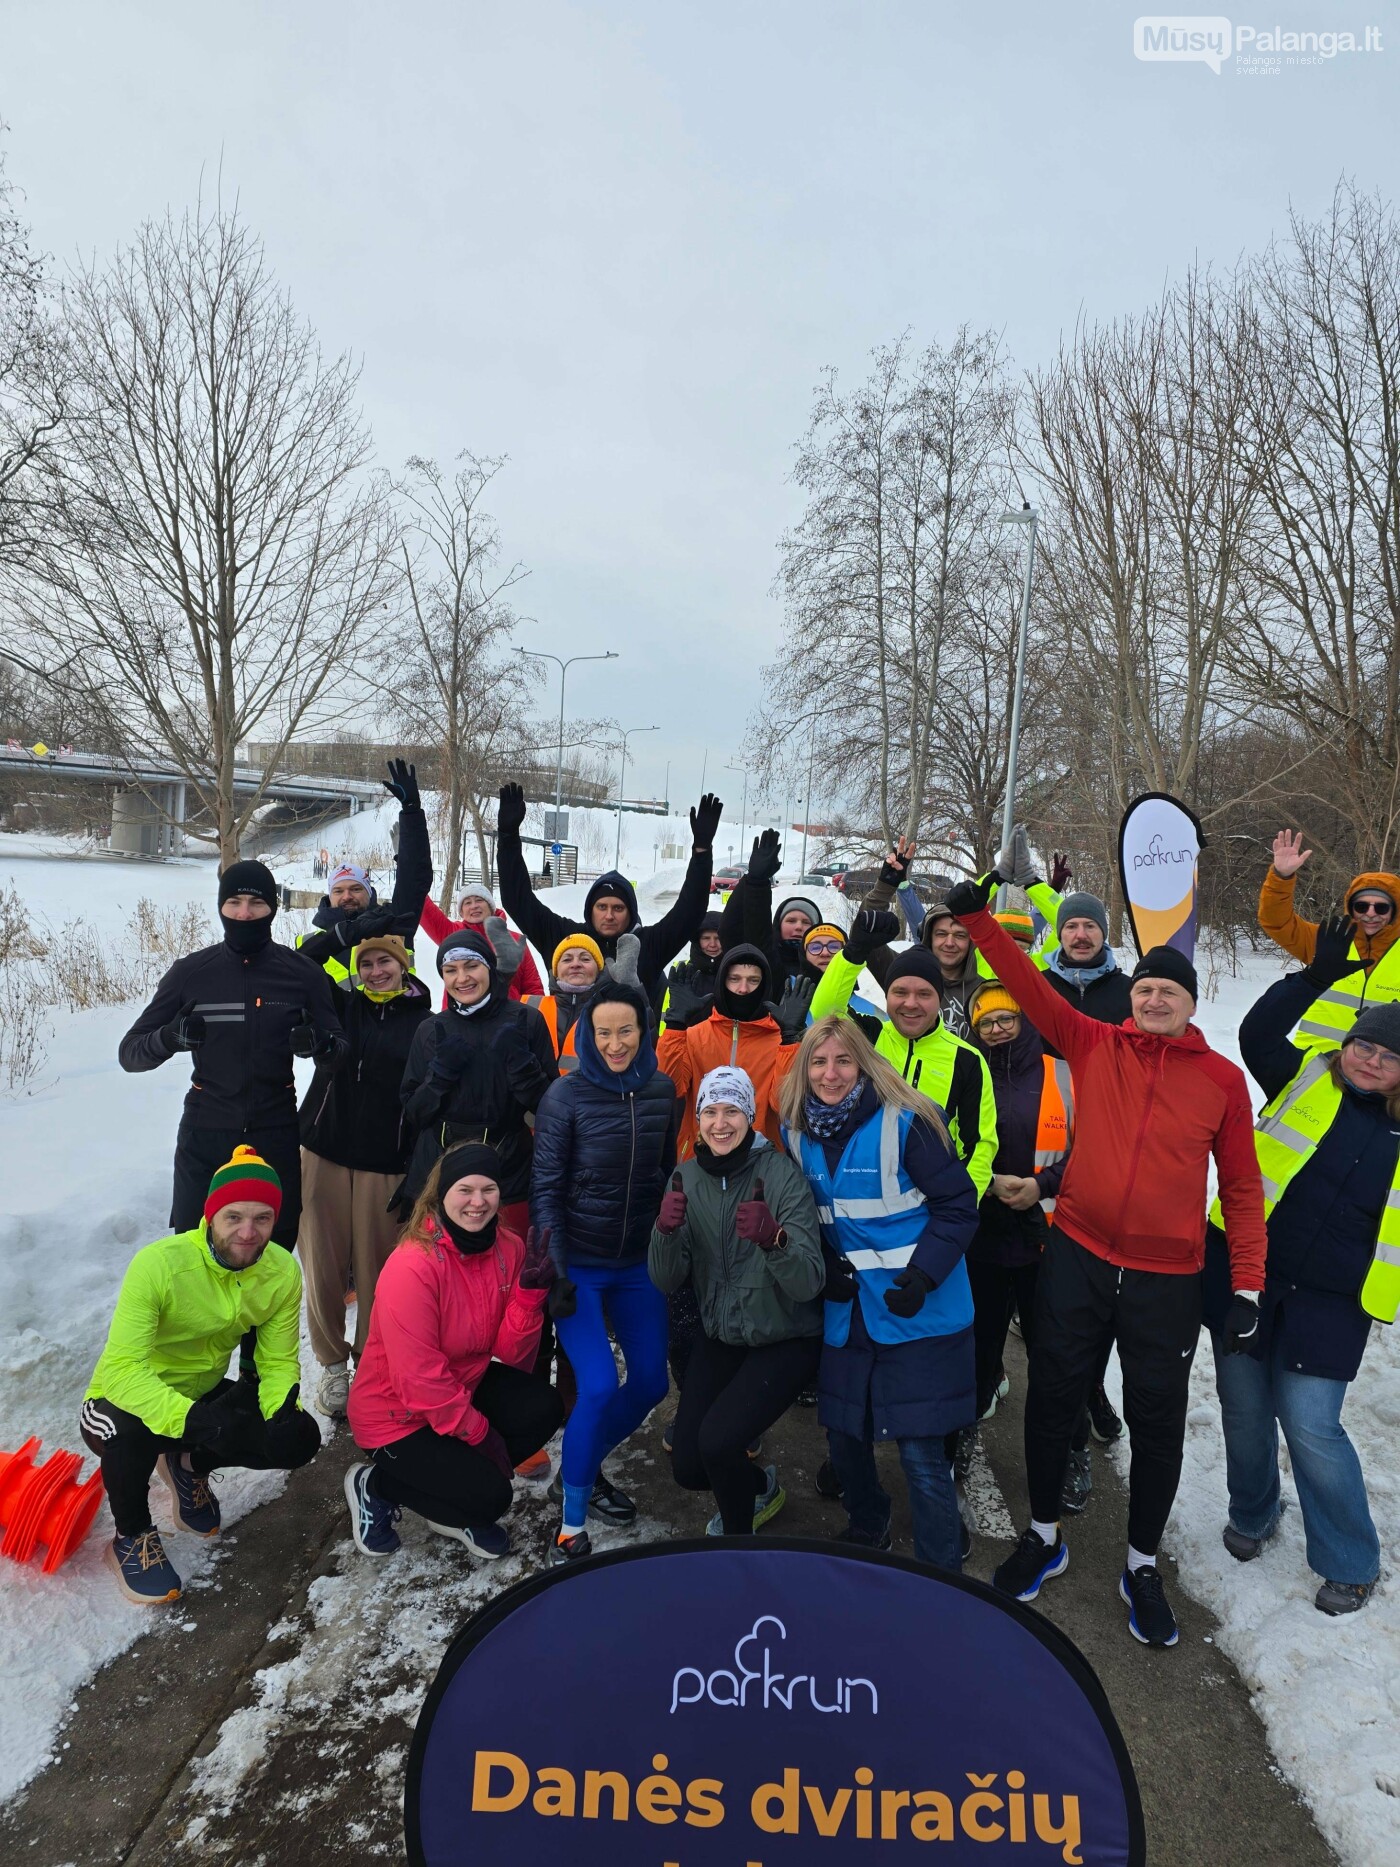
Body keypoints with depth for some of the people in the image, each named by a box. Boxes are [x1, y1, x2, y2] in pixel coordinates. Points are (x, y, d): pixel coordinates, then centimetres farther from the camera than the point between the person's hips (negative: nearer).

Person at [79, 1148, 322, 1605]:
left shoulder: (284, 1272, -16)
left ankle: (189, 1465, 16)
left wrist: (282, 1417, -31)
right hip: (125, 1397, -4)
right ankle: (131, 1539, -4)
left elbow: (279, 1362, -10)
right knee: (128, 1433, -37)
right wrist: (195, 1420, -48)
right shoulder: (159, 1264, -31)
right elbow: (121, 1370, -35)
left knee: (300, 1439, -13)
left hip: (205, 1395, 5)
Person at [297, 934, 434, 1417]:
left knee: (377, 1269, 2)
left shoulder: (425, 1025, 2)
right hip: (325, 1155, 2)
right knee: (323, 1264, 5)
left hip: (386, 1166, -2)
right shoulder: (342, 1006, 9)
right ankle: (333, 1364, 25)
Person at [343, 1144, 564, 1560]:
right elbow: (420, 1377, -25)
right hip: (396, 1415, -6)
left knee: (542, 1408, -16)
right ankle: (375, 1485, 8)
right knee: (488, 1496, -18)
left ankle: (459, 1509, 7)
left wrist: (530, 1290, -25)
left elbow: (511, 1355, -9)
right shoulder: (413, 1267, -28)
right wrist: (479, 1432, -16)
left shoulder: (509, 1248, -9)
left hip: (465, 1387, 7)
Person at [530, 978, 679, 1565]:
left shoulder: (662, 1091, -1)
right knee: (599, 1385, -14)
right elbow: (546, 1187, -11)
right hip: (579, 1265, -5)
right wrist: (553, 1268, -16)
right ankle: (571, 1525, 6)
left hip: (639, 1263, 5)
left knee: (651, 1381, 9)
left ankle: (582, 1469, 34)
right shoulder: (567, 1095, -13)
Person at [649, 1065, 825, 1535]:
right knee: (687, 1468, 2)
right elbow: (666, 1281, -7)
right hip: (719, 1337, 5)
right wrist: (666, 1229, -28)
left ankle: (737, 1537, 10)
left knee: (717, 1440, -22)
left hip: (786, 1340, -5)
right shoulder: (687, 1177, -4)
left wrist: (774, 1237, -46)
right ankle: (761, 1487, 35)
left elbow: (809, 1283, -25)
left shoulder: (781, 1173, -19)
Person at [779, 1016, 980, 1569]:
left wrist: (924, 1275, -21)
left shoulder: (904, 1122, -14)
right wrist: (823, 1264, -2)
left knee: (920, 1451, -3)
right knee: (844, 1436, 16)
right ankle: (868, 1528, 44)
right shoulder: (797, 1133, 3)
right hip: (847, 1311, 6)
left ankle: (942, 1574, 18)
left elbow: (958, 1204, -11)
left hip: (918, 1315, -5)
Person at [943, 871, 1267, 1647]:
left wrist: (1248, 1281, -2)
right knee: (1052, 1399, 13)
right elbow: (1030, 987, -8)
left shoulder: (1222, 1079, -2)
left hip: (1167, 1281, 0)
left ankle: (1142, 1566, 36)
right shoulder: (1094, 1046, -1)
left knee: (1157, 1422, 12)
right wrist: (978, 919, -19)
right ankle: (1044, 1537, 37)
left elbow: (1241, 1185, 2)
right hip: (1077, 1260, 1)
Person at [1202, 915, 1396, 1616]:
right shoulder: (1309, 1078, 1)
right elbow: (1257, 1036, -14)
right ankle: (1252, 1514, 39)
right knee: (1244, 1407, 11)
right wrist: (1314, 978, -19)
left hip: (1329, 1302, 0)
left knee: (1311, 1427, -3)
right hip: (1245, 1270, 1)